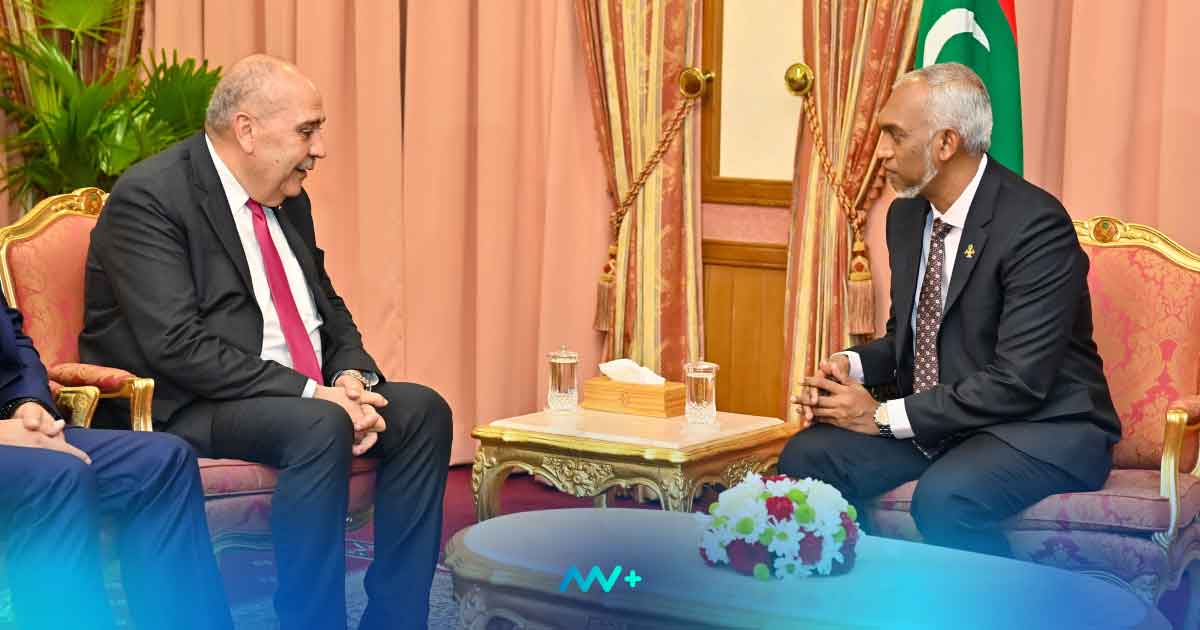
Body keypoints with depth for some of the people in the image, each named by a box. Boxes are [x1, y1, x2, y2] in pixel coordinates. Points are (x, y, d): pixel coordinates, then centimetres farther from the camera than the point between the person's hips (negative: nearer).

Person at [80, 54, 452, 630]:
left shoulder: (288, 197, 12)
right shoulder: (148, 199, -14)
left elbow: (328, 308, 18)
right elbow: (177, 346, -23)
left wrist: (351, 377, -5)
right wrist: (310, 393, -25)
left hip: (307, 398, 9)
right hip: (187, 411, -8)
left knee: (422, 411, -10)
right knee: (319, 428, -33)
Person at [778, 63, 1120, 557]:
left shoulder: (1036, 225, -20)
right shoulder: (907, 215, 7)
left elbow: (1020, 381, -24)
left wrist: (884, 416, -20)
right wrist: (852, 366, -5)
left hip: (1044, 426, -8)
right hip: (937, 421, 8)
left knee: (943, 498, -35)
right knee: (806, 456, -12)